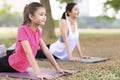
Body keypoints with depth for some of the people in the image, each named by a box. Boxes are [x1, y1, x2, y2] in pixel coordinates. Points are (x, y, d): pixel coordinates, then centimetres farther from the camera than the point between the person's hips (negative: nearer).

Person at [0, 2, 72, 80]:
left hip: (21, 68, 7)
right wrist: (38, 72, -41)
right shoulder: (22, 29, -24)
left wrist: (58, 68, -5)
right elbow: (28, 53, -33)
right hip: (10, 66, -7)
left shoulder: (38, 31, -1)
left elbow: (46, 51, 0)